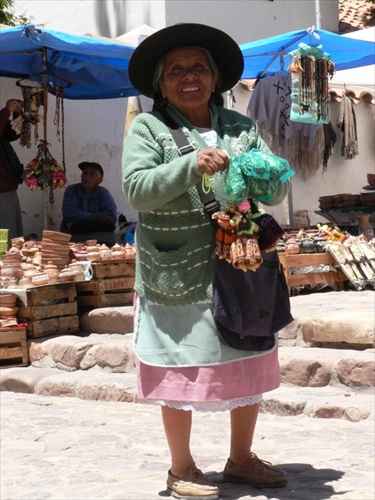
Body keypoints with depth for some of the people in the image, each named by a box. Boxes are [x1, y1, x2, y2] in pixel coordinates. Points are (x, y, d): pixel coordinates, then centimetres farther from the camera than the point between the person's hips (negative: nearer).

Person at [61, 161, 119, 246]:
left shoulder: (104, 193, 4)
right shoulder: (71, 190, 4)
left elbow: (112, 217, -10)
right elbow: (69, 213, -13)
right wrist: (93, 217, -12)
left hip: (98, 235, 1)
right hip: (73, 234, 0)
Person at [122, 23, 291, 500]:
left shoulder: (240, 127, 9)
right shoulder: (148, 128, -2)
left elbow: (279, 184, 5)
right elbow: (136, 187, -15)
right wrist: (192, 165, -25)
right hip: (177, 279, -4)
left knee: (249, 369, 14)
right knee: (180, 374, 4)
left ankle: (241, 459, 33)